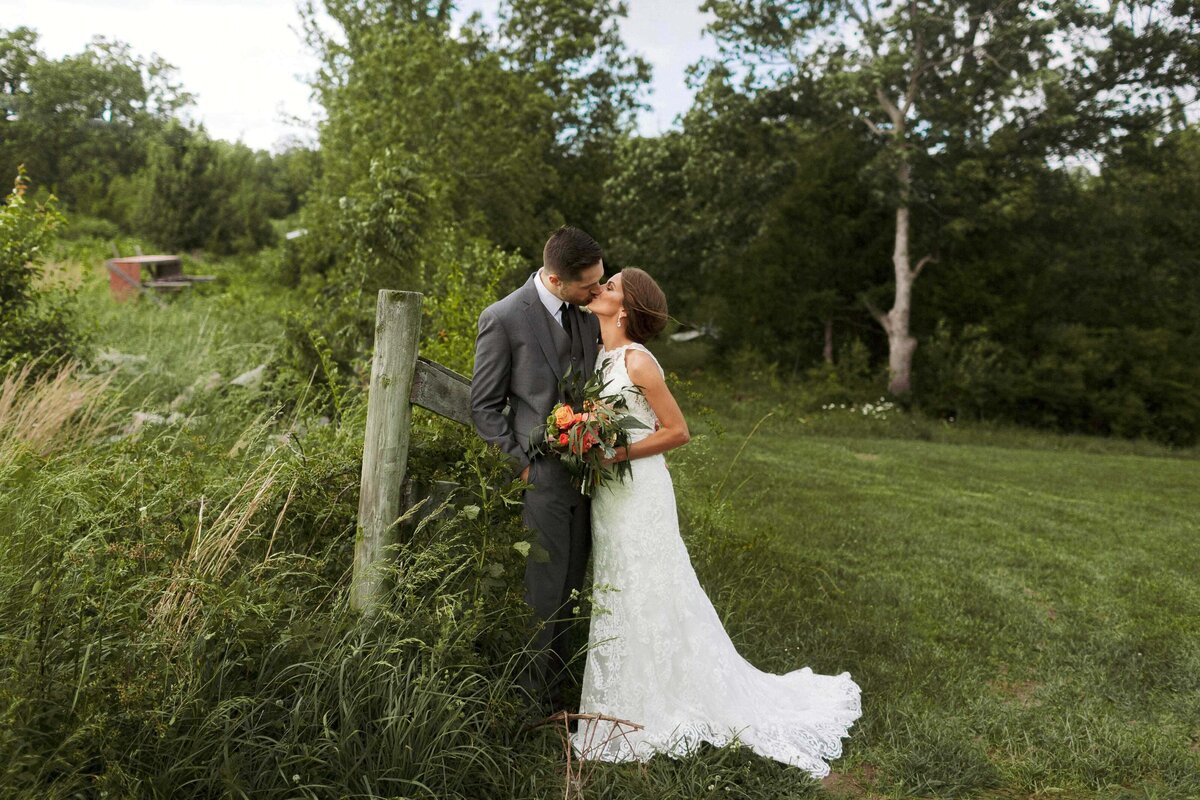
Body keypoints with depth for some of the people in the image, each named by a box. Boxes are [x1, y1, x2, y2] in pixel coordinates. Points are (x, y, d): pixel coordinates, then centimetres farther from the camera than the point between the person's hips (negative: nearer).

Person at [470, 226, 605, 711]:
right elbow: (484, 406, -4)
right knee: (544, 595, 2)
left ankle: (558, 693, 33)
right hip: (543, 477, -5)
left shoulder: (589, 310, 5)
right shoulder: (503, 318, -11)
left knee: (570, 591, 16)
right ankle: (536, 701, 21)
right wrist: (522, 462, -10)